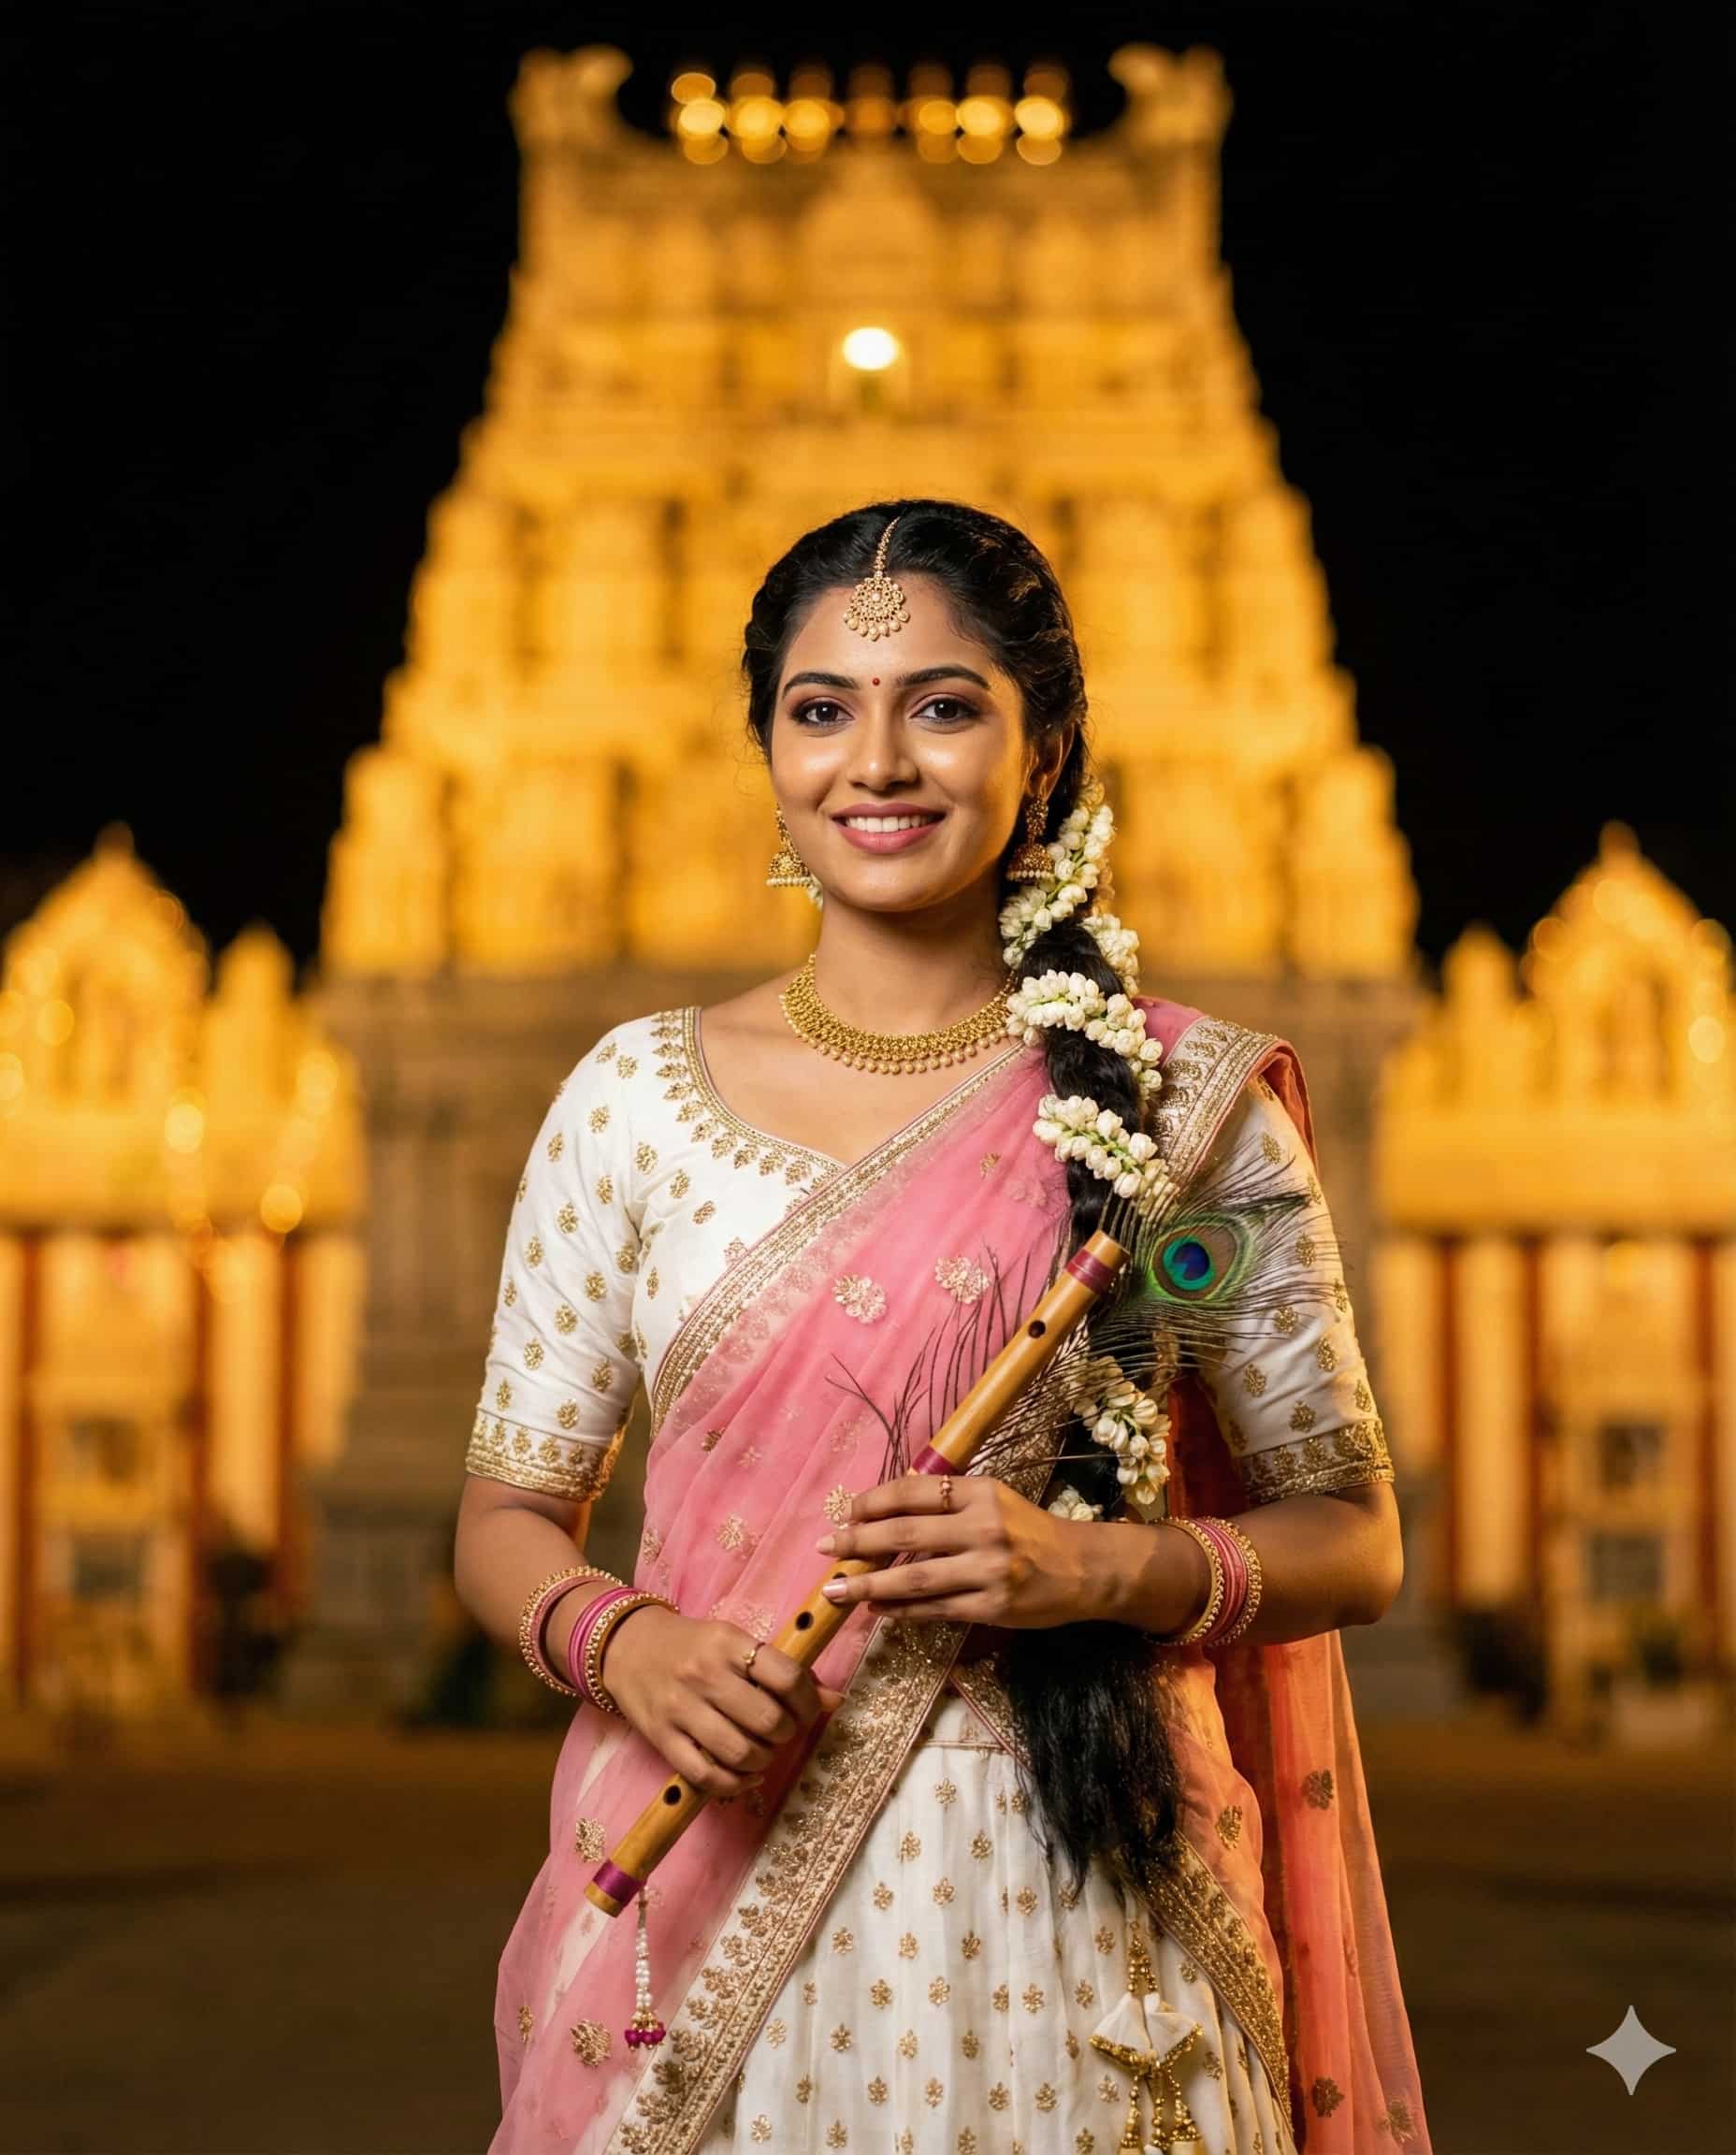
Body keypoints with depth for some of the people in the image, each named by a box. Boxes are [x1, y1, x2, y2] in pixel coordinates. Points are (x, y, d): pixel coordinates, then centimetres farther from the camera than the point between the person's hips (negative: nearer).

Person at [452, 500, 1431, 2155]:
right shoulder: (634, 1097, 2)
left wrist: (1096, 1565, -16)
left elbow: (1352, 1538, 2)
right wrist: (620, 1642, -13)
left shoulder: (1191, 1101, -2)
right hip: (707, 1897, 1)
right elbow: (507, 1515, 8)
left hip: (1067, 1901, -1)